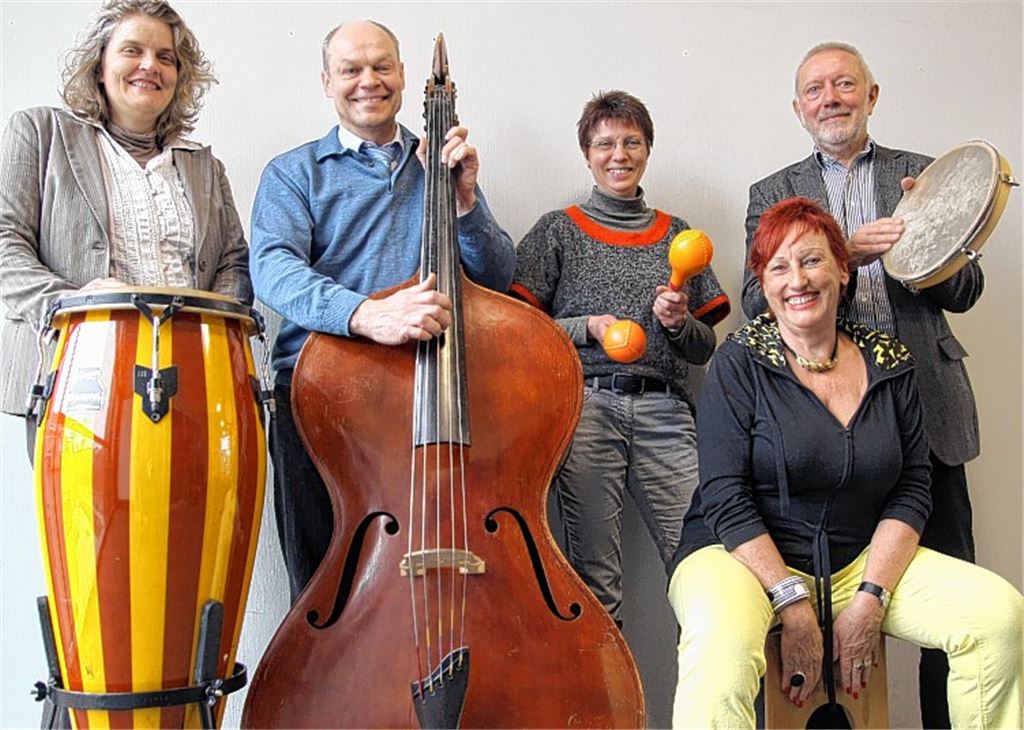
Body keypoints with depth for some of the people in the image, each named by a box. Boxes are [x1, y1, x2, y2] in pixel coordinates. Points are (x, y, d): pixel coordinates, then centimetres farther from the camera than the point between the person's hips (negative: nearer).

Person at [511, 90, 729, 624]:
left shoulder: (677, 235, 18)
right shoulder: (559, 230, 11)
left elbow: (704, 349, 18)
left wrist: (679, 323, -2)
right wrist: (586, 327, -8)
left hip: (664, 411, 2)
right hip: (585, 405, -2)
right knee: (594, 576, -3)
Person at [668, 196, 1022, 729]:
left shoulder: (889, 363, 5)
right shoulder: (740, 362, -7)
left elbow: (912, 489, 4)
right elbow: (727, 500, -12)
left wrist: (871, 597, -8)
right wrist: (794, 607, -18)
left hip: (864, 561, 5)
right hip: (743, 558, -4)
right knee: (722, 641, -38)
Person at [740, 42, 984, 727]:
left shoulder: (921, 174, 13)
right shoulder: (773, 193, 12)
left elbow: (964, 290, 8)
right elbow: (759, 301, -1)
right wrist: (846, 251, -15)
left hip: (923, 403, 1)